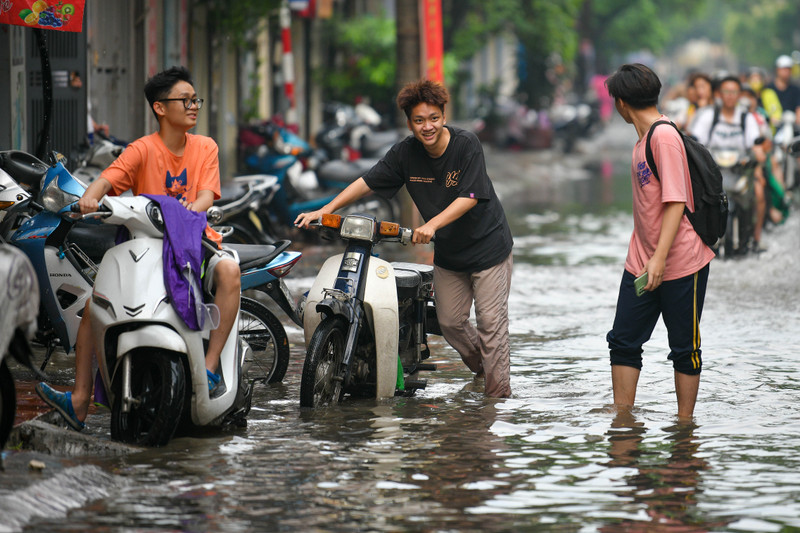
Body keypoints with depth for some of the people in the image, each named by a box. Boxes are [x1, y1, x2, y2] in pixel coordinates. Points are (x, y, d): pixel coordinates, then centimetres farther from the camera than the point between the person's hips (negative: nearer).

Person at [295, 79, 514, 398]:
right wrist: (325, 210, -14)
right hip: (448, 252, 6)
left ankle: (498, 392, 1)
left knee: (490, 320, -7)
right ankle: (481, 367, 35)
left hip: (487, 246, -5)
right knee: (449, 321, 10)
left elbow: (469, 197, -27)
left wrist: (433, 224, -38)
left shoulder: (466, 145, -19)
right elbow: (368, 182, -4)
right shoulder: (406, 152, -6)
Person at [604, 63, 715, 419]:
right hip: (642, 263, 9)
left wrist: (659, 257, -27)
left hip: (681, 263, -9)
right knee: (623, 342, 5)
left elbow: (675, 202, -22)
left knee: (684, 349, 4)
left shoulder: (665, 136, -17)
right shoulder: (644, 137, 12)